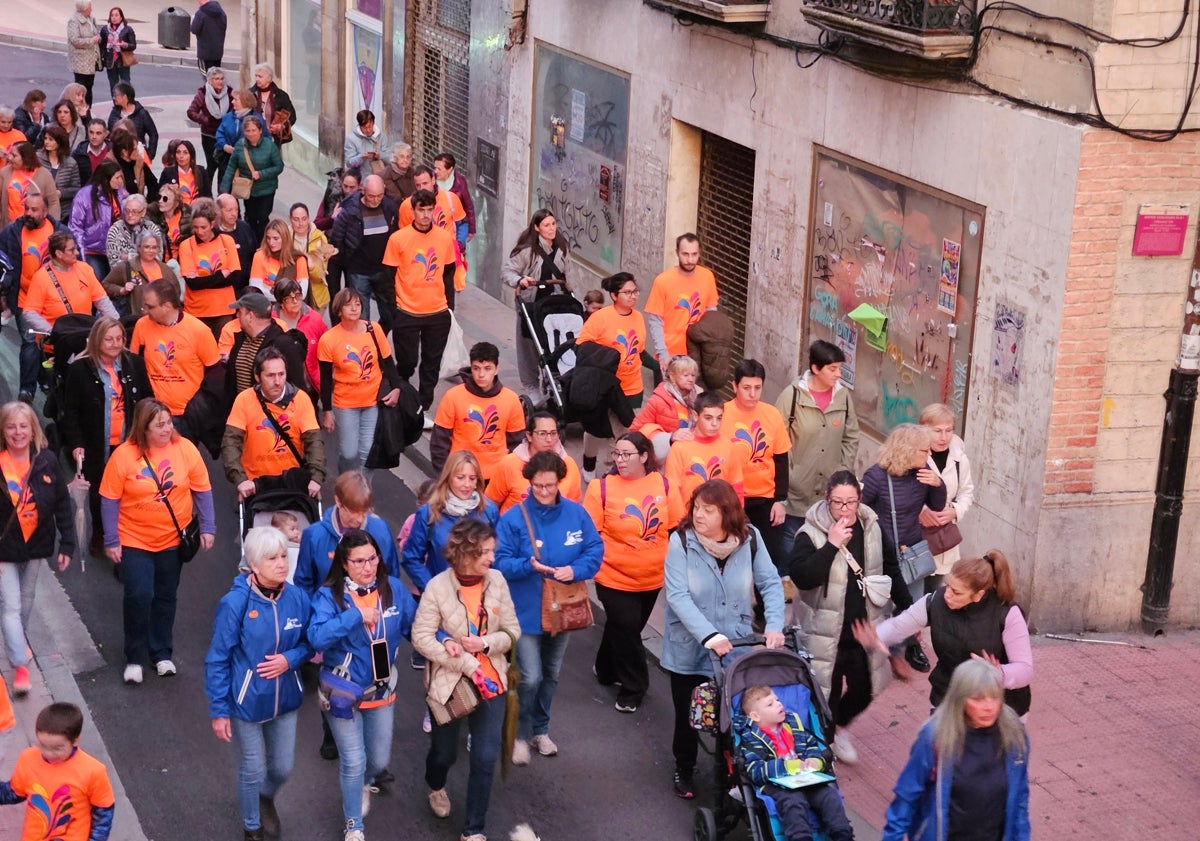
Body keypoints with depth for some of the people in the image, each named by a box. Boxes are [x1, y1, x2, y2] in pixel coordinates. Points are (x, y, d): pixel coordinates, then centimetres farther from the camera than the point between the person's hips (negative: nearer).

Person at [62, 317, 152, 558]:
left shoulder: (134, 363, -2)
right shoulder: (80, 369, -10)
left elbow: (148, 401, 7)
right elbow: (70, 410, -8)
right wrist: (76, 444, -16)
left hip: (130, 445, 1)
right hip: (97, 447, -1)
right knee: (98, 491, 16)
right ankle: (98, 535, 35)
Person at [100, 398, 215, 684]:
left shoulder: (185, 449, -9)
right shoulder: (123, 455, -14)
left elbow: (202, 490, -1)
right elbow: (109, 500, -9)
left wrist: (207, 528, -3)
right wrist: (112, 541, -9)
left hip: (173, 540, 2)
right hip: (134, 540, -2)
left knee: (166, 597, 13)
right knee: (138, 596, -8)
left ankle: (162, 653, 29)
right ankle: (135, 658, 9)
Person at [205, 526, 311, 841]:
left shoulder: (297, 598, -11)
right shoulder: (234, 603, -22)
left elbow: (309, 643, 4)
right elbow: (218, 660, -14)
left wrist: (289, 659, -18)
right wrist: (219, 710, -11)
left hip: (285, 699, 4)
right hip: (247, 702, -4)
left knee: (282, 767, 19)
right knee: (253, 770, 13)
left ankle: (267, 798, 54)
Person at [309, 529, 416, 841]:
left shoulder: (393, 588, -6)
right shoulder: (329, 596, -16)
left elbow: (415, 627, -1)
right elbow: (317, 638, -30)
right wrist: (355, 615, -35)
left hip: (382, 691, 4)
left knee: (379, 760, 16)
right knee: (354, 762, 1)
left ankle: (363, 784, 53)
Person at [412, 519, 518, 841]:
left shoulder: (497, 580, -8)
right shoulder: (438, 586, -17)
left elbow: (513, 631, -2)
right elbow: (421, 637, -18)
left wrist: (484, 643, -21)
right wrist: (468, 666, -21)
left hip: (490, 681, 2)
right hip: (448, 683, -2)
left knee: (485, 758, 0)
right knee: (444, 752, 17)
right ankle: (436, 787, 54)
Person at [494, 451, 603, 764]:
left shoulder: (576, 514, -4)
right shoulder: (514, 517, -14)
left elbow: (595, 551, -2)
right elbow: (501, 562, -13)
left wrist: (575, 570, -21)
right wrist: (528, 565, -32)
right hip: (526, 612, -4)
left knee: (551, 675, 18)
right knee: (530, 678, -8)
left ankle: (540, 730, 36)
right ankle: (520, 735, 13)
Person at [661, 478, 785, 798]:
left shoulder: (749, 537, -8)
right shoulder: (681, 541, -17)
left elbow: (771, 583, -5)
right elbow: (677, 595, -23)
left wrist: (774, 625, -21)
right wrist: (708, 635, -33)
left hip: (736, 648, 1)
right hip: (689, 649, -1)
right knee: (688, 715, 13)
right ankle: (684, 770, 38)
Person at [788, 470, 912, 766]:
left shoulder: (872, 528, 1)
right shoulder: (812, 533, -14)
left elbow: (891, 570, 14)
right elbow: (801, 577, -27)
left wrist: (907, 609, 17)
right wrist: (832, 544, -28)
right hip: (826, 630, -5)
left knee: (863, 690, 13)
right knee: (826, 692, -1)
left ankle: (839, 726, 43)